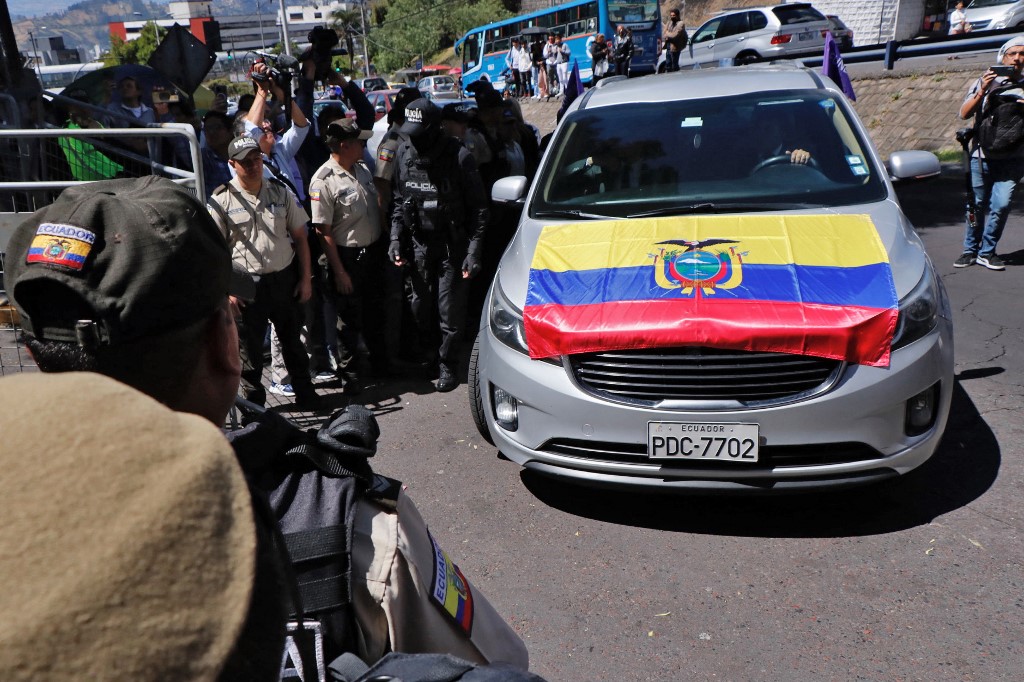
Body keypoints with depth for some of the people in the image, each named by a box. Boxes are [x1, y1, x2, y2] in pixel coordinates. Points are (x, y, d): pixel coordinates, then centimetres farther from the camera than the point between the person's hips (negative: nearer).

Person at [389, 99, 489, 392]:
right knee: (420, 305, 7)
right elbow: (398, 200, 13)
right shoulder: (404, 153, 1)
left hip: (453, 244, -4)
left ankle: (447, 365, 17)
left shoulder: (459, 157, -14)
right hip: (420, 243, 4)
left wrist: (474, 250, -14)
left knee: (450, 309, 0)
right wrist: (396, 238, 4)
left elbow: (478, 207, -9)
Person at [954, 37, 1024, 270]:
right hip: (982, 156, 0)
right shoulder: (985, 82, 9)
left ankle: (987, 252, 4)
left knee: (1001, 205, -10)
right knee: (977, 204, 5)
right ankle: (970, 249, 19)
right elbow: (964, 114, 0)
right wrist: (982, 92, -13)